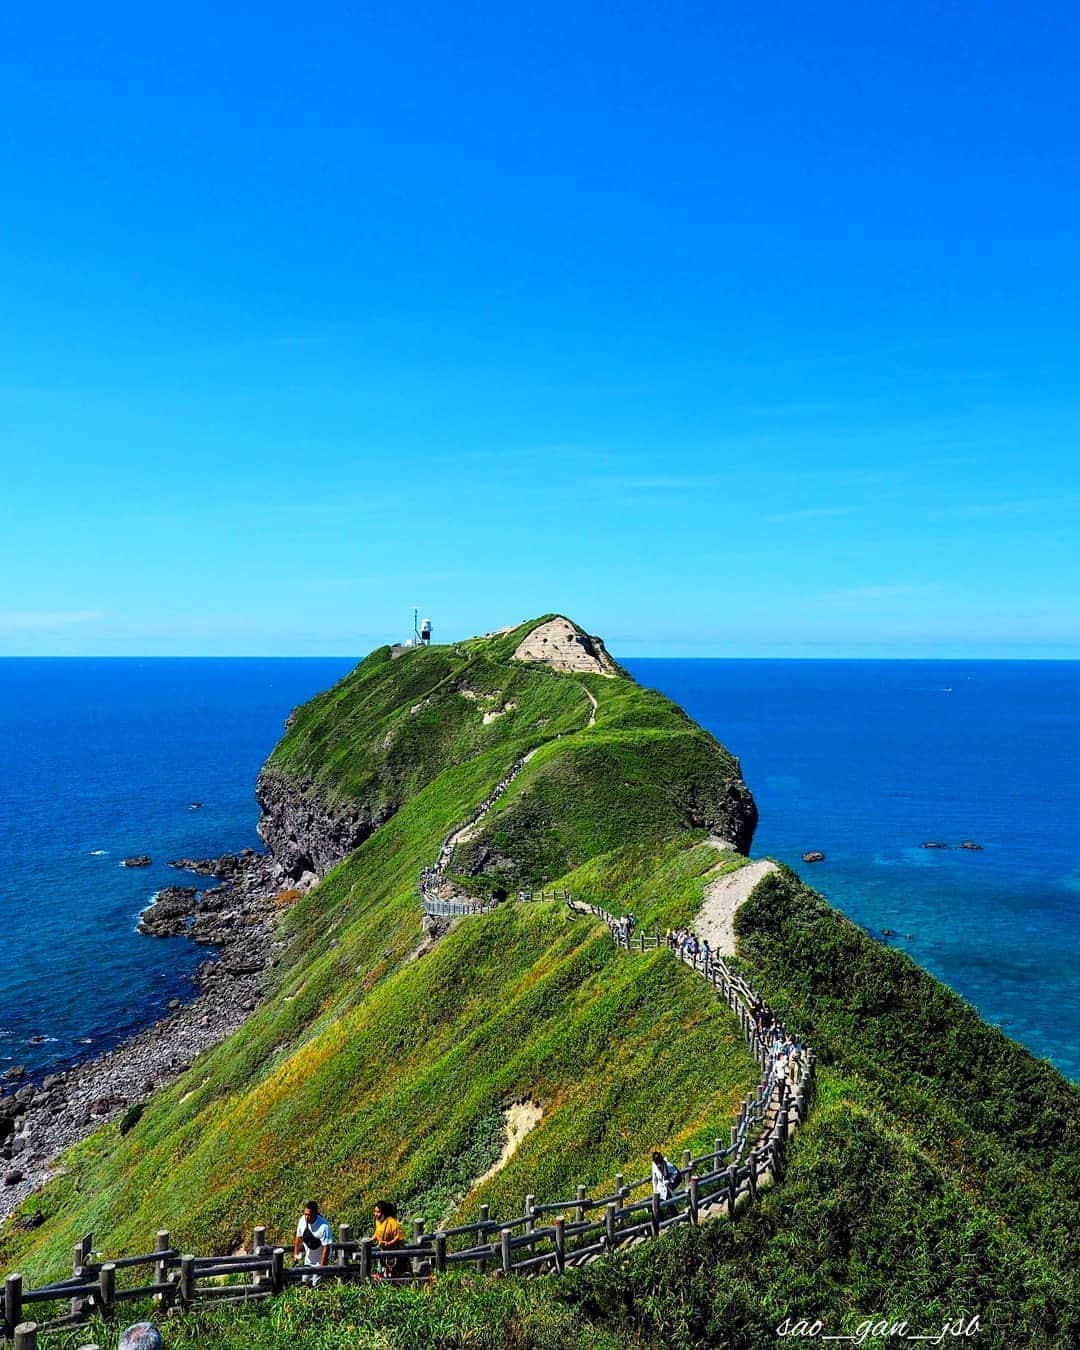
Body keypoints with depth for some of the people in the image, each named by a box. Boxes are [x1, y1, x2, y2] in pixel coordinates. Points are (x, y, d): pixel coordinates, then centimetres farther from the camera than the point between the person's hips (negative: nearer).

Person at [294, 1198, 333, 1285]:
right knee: (306, 1282, 17)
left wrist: (321, 1267, -25)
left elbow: (326, 1248, -28)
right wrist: (296, 1254, 5)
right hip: (308, 1258, 5)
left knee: (316, 1285, 0)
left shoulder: (323, 1226, -34)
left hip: (320, 1258, -5)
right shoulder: (302, 1220, -19)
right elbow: (299, 1237, 2)